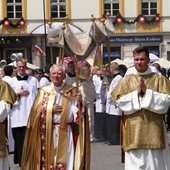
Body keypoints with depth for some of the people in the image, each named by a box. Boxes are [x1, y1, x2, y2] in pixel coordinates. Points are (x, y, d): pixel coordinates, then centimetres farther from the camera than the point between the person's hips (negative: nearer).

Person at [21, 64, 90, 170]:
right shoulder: (44, 90, 5)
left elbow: (77, 112, 0)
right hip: (48, 132, 0)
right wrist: (51, 109, -11)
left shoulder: (71, 91, 5)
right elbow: (36, 110, 1)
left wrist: (78, 102, -19)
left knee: (65, 159, 0)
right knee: (49, 158, 4)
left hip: (65, 132, 0)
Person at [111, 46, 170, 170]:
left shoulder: (160, 79, 4)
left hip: (154, 129, -1)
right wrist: (136, 92, -9)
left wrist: (147, 92, -12)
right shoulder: (126, 80, 8)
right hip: (134, 130, 1)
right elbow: (119, 101, -1)